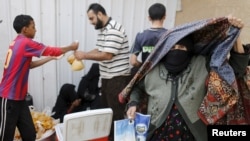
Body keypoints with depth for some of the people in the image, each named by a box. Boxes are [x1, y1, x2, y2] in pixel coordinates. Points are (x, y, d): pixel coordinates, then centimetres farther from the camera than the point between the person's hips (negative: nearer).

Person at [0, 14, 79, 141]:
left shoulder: (18, 43, 12)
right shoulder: (26, 43, -17)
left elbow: (29, 64, 18)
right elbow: (51, 50, -11)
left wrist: (50, 58, 17)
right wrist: (71, 47, 4)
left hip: (18, 97, 9)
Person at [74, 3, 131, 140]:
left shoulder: (114, 29, -19)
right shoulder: (102, 29, 13)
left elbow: (107, 55, -24)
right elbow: (99, 50, 15)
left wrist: (84, 55, -16)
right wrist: (82, 55, 0)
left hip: (117, 77, -10)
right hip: (107, 76, 10)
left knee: (116, 111, 1)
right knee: (106, 108, 20)